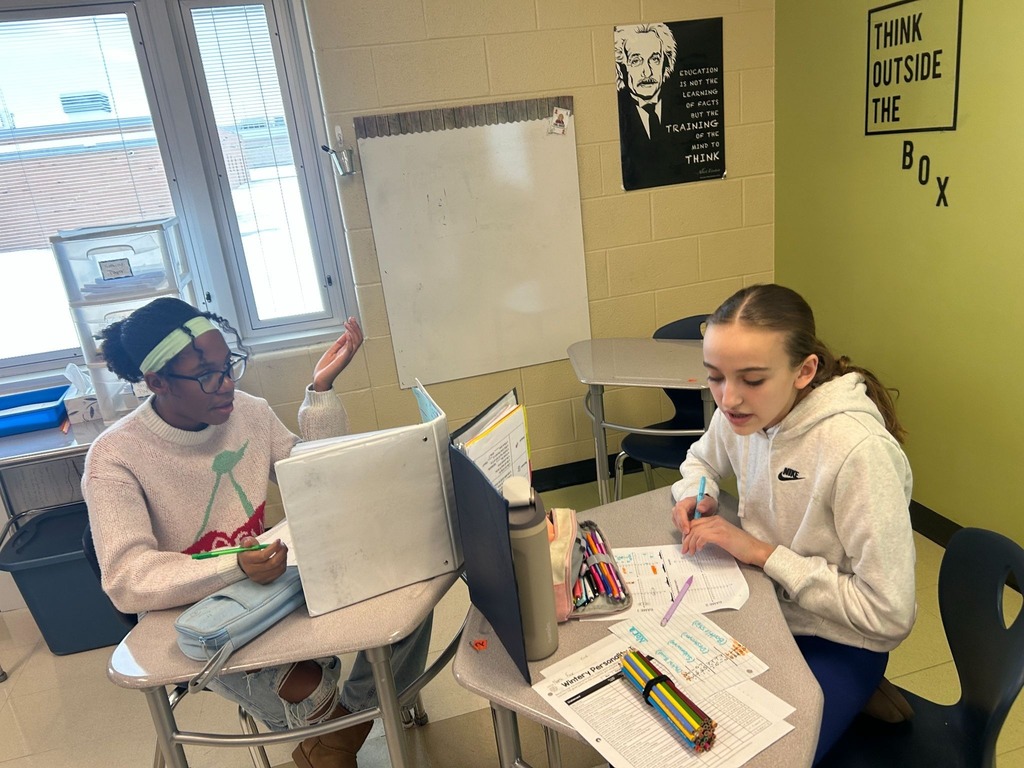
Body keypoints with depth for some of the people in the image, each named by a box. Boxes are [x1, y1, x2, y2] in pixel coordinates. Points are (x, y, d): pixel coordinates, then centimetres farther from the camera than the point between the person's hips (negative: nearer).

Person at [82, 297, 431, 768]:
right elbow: (127, 580, -25)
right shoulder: (115, 458, -17)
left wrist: (322, 389, -12)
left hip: (272, 579, 5)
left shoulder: (249, 412, -3)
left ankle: (349, 722, 8)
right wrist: (236, 568, -41)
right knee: (305, 688, -35)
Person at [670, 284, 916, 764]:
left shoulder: (859, 451, -29)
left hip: (834, 643, -6)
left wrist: (763, 553, -23)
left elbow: (888, 615, -24)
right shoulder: (742, 411, -11)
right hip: (764, 608, 6)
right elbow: (702, 459, 13)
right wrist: (695, 495, -8)